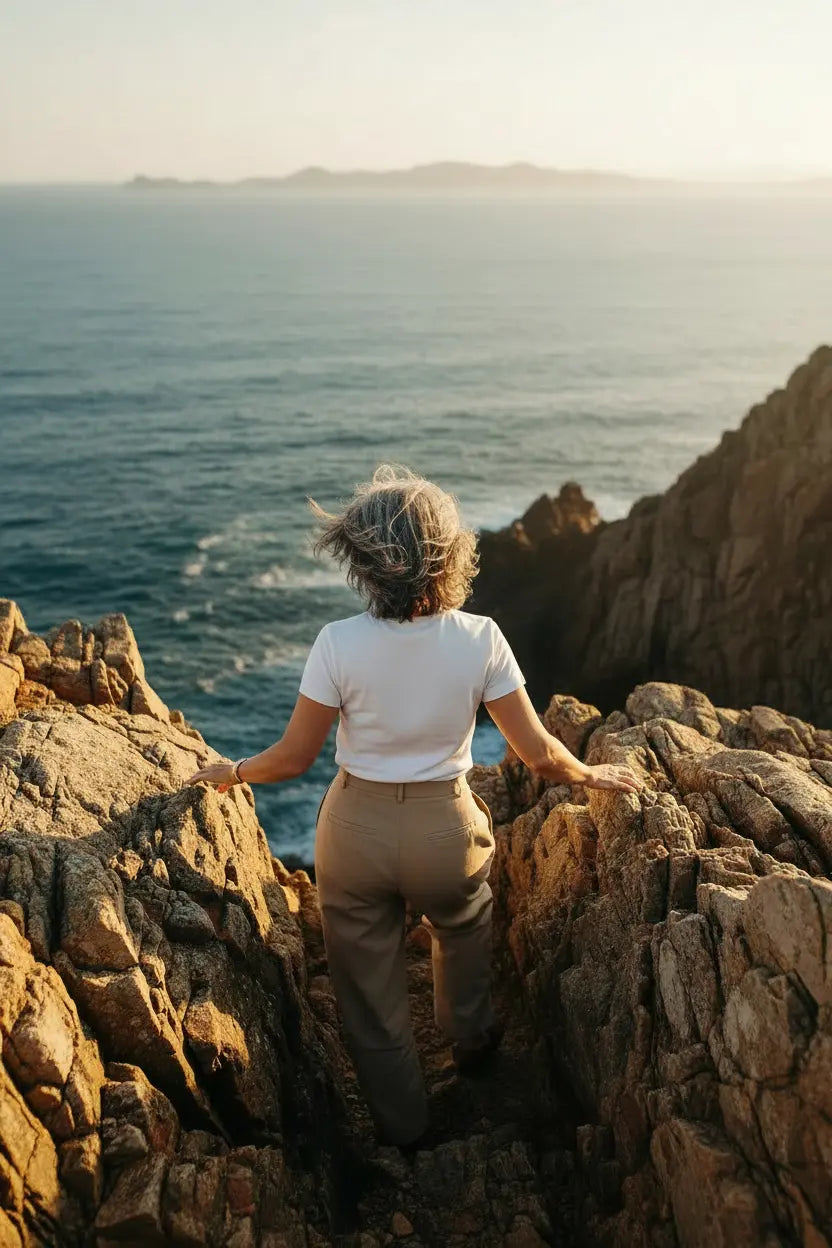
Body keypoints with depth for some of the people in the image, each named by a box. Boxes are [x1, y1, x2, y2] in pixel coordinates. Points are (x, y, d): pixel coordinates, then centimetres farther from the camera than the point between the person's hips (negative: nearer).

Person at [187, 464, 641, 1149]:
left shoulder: (340, 642, -23)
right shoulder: (480, 639, -20)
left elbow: (294, 757, -13)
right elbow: (539, 752, -13)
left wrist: (231, 772, 7)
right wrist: (589, 775, 8)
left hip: (356, 832, -1)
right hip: (445, 829, 1)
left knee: (372, 991, 22)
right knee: (463, 931, 36)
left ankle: (403, 1125, 42)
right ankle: (470, 1037, 62)